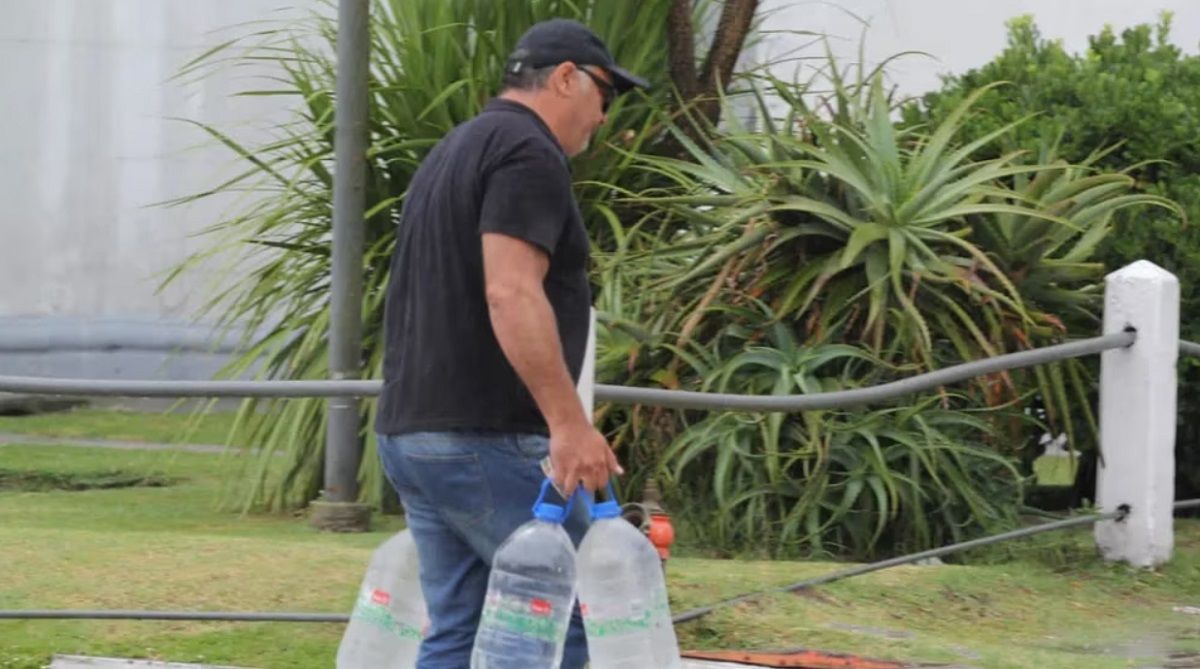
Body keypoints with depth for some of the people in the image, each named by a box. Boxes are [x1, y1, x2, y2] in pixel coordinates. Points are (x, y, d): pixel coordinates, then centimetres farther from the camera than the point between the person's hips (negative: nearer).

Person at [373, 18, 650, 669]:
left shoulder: (455, 151, 22)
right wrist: (569, 422, -25)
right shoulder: (528, 152, -10)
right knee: (577, 615, -3)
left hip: (412, 432, 10)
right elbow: (510, 294, -23)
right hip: (486, 442, -10)